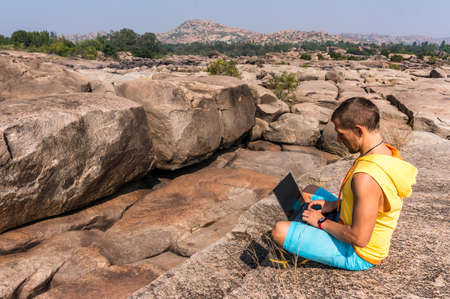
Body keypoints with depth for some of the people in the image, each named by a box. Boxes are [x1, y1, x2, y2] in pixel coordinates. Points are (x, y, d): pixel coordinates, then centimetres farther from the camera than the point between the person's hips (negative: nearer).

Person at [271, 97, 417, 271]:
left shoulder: (367, 178, -37)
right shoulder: (387, 153, -5)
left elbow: (359, 238, -33)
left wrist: (322, 222, -17)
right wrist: (333, 204, 2)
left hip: (357, 255, -9)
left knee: (280, 231, -16)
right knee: (309, 191, 18)